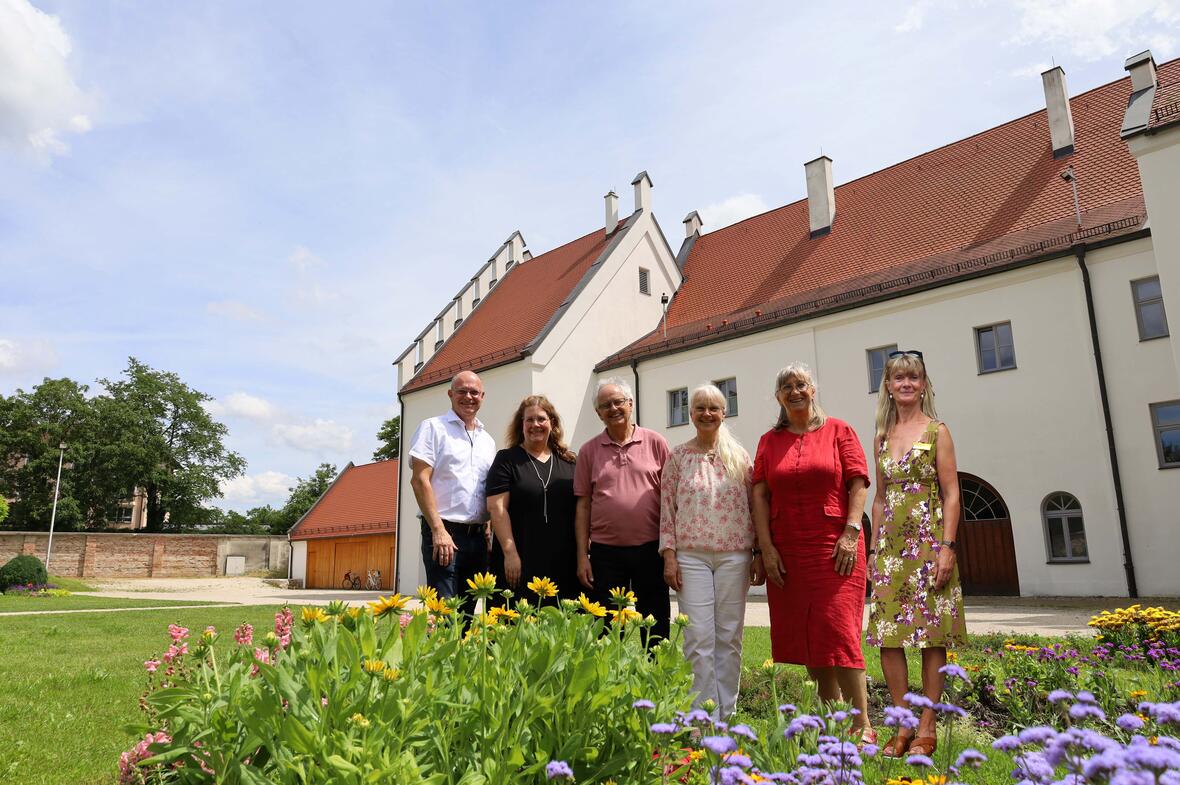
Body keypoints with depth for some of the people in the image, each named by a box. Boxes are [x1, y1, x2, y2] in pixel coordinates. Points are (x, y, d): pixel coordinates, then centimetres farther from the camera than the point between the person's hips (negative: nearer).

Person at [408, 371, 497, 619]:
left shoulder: (488, 440, 17)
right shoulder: (433, 427, -1)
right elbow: (420, 480, -10)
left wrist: (488, 529, 9)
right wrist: (438, 530, -16)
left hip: (478, 536, 6)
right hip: (444, 532, -6)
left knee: (466, 611, 11)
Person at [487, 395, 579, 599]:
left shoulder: (570, 461, 12)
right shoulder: (507, 460, 3)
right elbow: (497, 508, -5)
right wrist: (510, 553, -12)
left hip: (564, 564, 3)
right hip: (520, 562, -2)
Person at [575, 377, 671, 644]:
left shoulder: (655, 442, 3)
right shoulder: (589, 451, 6)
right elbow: (583, 504, 6)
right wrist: (582, 556, 1)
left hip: (650, 549, -1)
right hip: (606, 552, 1)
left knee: (656, 630, 8)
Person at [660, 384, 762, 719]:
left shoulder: (739, 455, 6)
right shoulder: (678, 456, 4)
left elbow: (754, 505, 7)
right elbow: (666, 508, 4)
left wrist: (759, 554, 3)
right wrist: (669, 556, -3)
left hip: (734, 556, 1)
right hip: (691, 556, -1)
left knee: (730, 637, 6)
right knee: (699, 638, -3)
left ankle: (726, 714, 18)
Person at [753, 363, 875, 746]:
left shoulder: (838, 430, 5)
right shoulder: (769, 441, 12)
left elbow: (858, 484, 0)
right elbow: (760, 495, 6)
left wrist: (851, 532, -11)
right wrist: (766, 547, -3)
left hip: (833, 548, -3)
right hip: (786, 552, 4)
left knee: (839, 632, -9)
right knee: (804, 636, 7)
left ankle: (862, 726, -1)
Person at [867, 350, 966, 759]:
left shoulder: (936, 431, 0)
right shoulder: (882, 438, 12)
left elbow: (952, 494, -5)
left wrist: (947, 547, -14)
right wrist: (874, 549, 10)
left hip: (928, 541, -4)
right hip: (891, 545, 5)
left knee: (931, 633, 1)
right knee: (887, 634, 2)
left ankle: (926, 728, 11)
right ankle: (903, 725, 14)